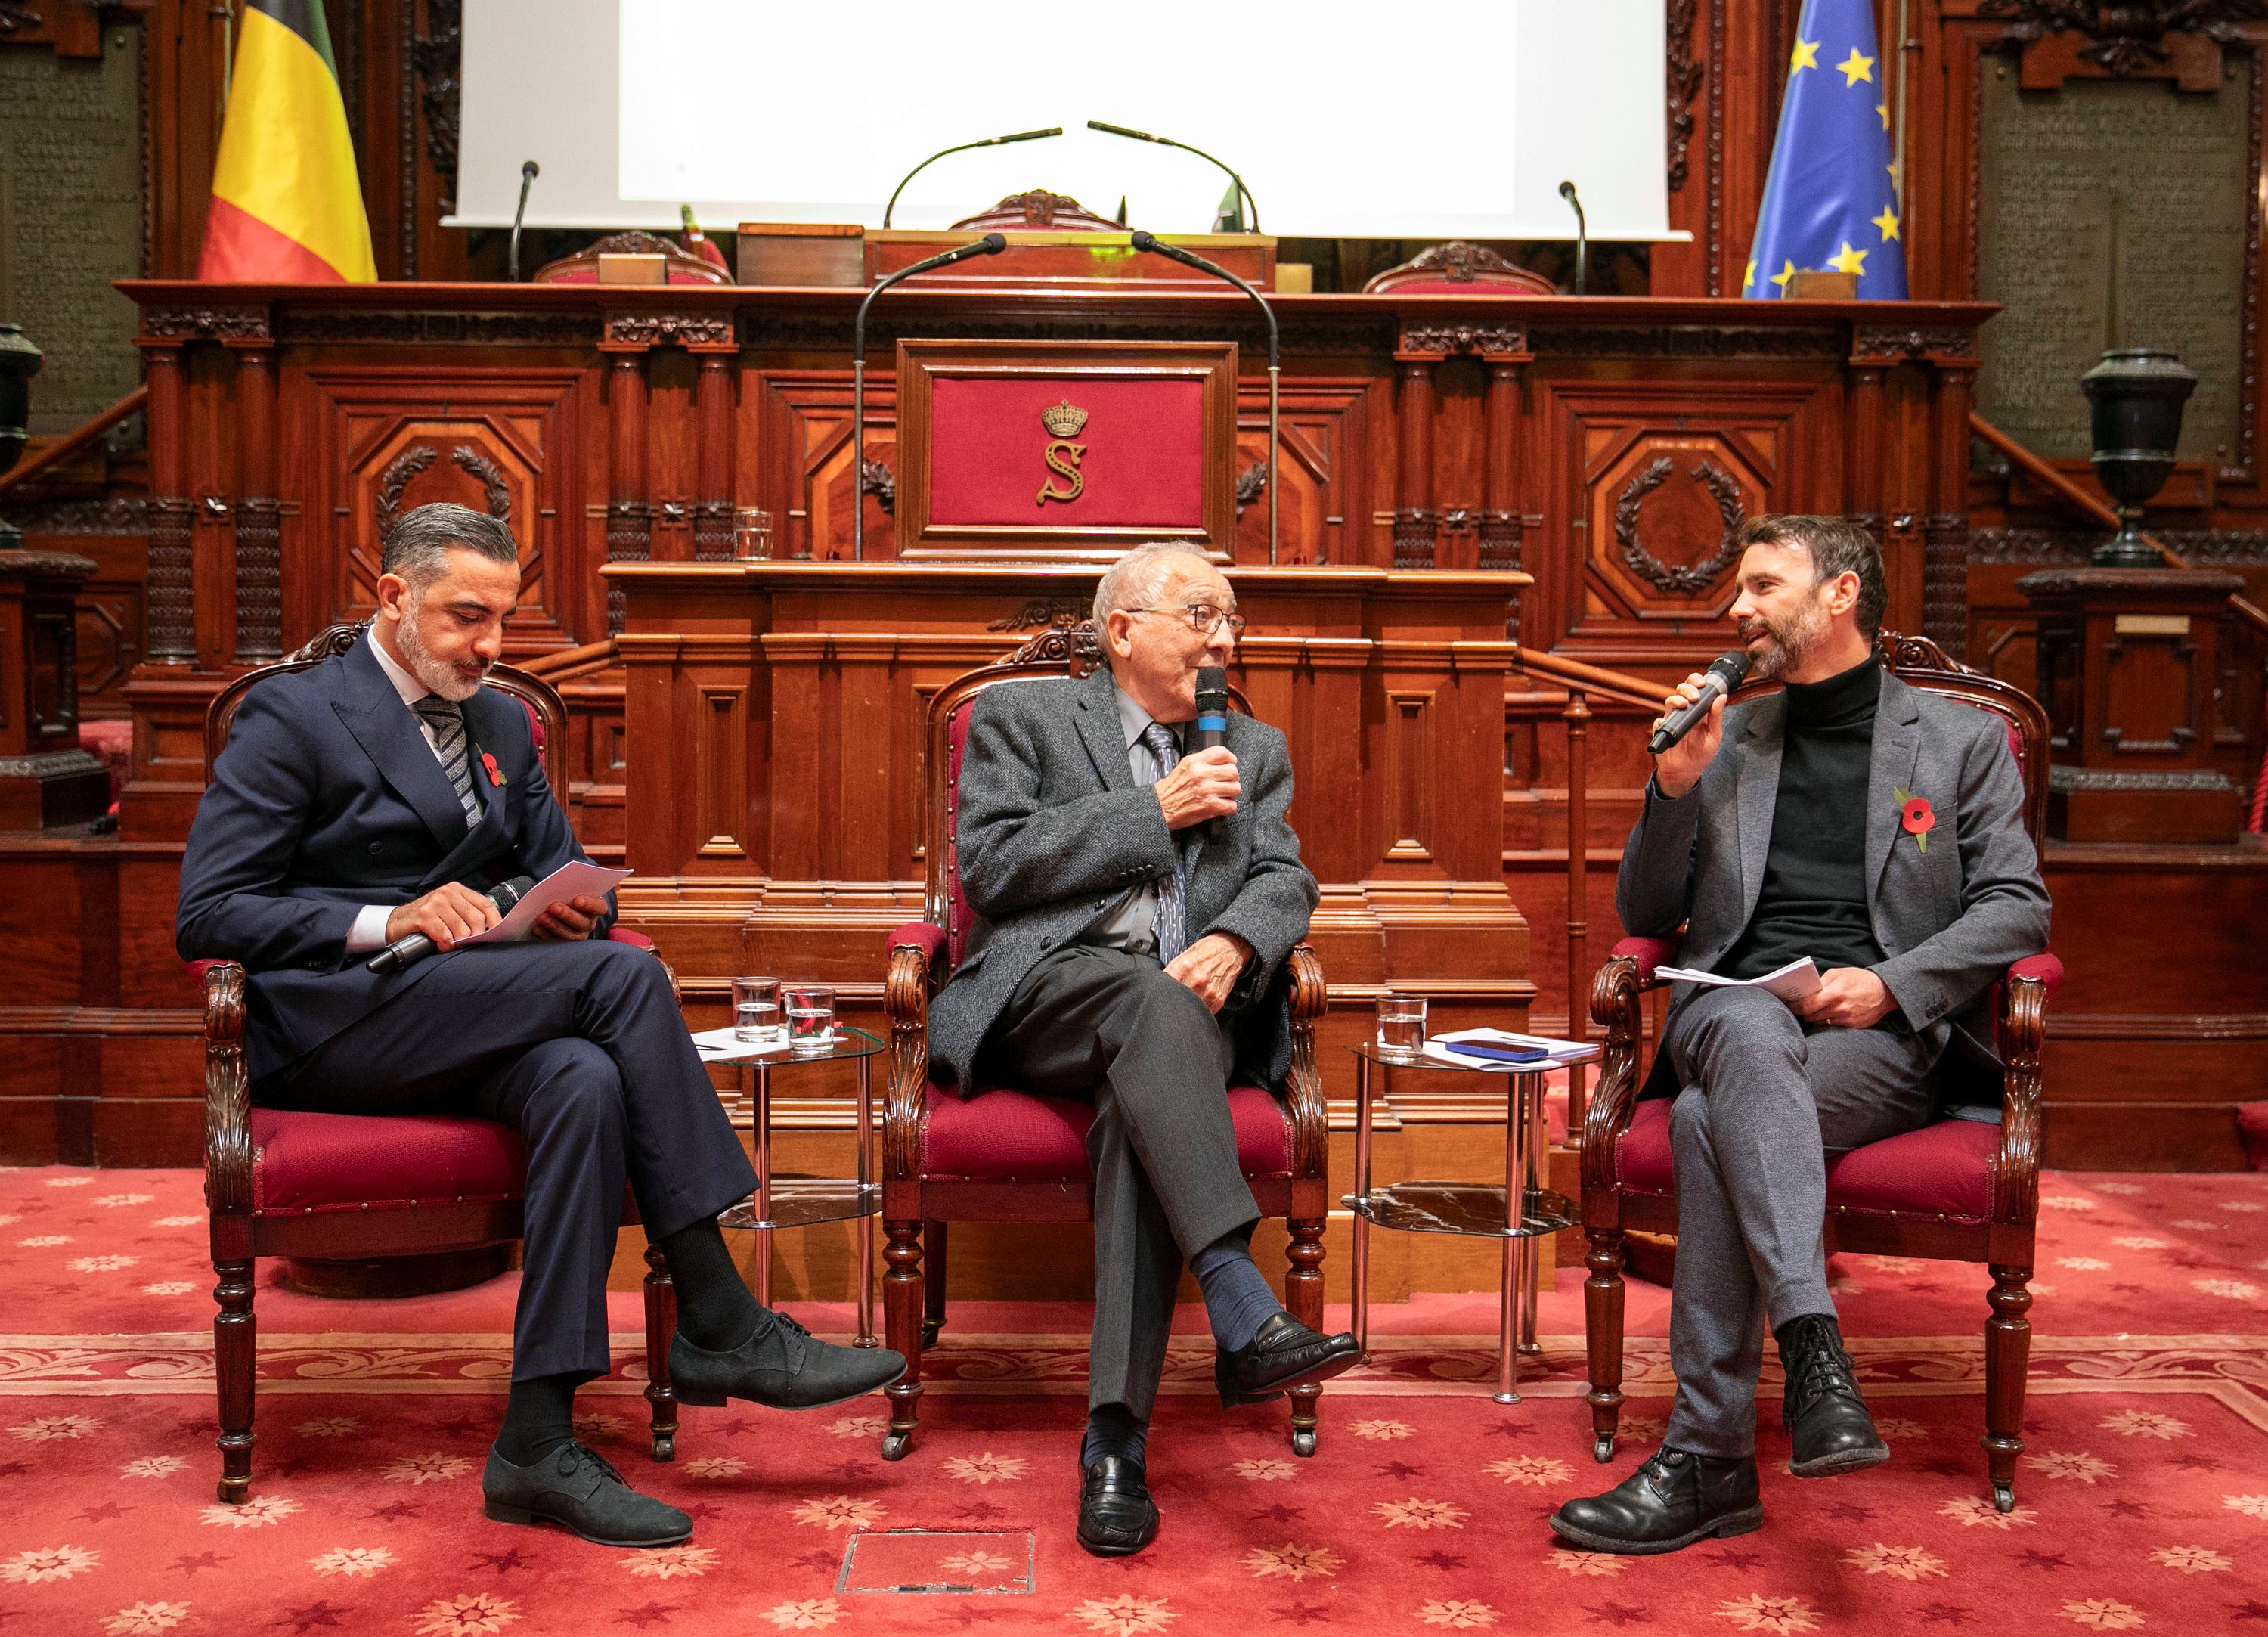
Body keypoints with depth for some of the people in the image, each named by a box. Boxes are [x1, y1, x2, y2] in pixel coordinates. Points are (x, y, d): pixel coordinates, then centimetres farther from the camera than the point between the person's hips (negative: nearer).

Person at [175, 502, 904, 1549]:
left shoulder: (501, 724, 20)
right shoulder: (294, 716, 0)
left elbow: (559, 868, 23)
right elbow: (207, 916, -7)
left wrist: (572, 906, -4)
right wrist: (391, 920, -19)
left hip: (467, 1023, 6)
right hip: (330, 1022, -6)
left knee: (585, 1081, -32)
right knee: (622, 975, -28)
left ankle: (537, 1441, -32)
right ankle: (718, 1327, -25)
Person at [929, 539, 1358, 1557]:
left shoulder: (1254, 750, 27)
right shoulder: (1023, 716, 14)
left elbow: (1285, 880, 13)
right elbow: (990, 864, -1)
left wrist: (1235, 940, -11)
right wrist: (1153, 811, -4)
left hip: (1185, 1006, 2)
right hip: (1044, 994, -2)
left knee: (1141, 1106, -33)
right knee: (1149, 997, -37)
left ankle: (1114, 1441, -36)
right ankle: (1245, 1320, -46)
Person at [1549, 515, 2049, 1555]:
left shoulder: (1962, 740, 14)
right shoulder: (1726, 738, 21)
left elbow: (2018, 907, 6)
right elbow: (1645, 917, 18)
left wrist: (1889, 982, -11)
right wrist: (1674, 787, 1)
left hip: (1883, 1036, -2)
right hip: (1736, 1015, 2)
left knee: (1712, 1121, -35)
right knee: (1746, 1037, -38)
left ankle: (1708, 1458, -35)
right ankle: (1814, 1349, -47)